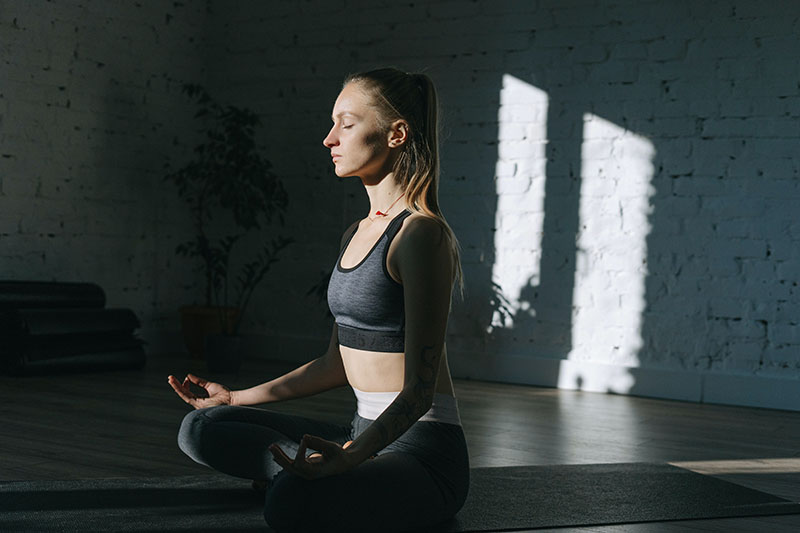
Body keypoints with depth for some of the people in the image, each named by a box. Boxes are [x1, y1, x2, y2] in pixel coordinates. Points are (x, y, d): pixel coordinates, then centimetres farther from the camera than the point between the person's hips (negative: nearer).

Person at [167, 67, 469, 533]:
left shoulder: (421, 233, -14)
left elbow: (420, 389, -20)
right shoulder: (356, 234, 14)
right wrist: (236, 397, 22)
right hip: (369, 434, 9)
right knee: (200, 428, 4)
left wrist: (350, 455, -36)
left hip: (422, 445, -9)